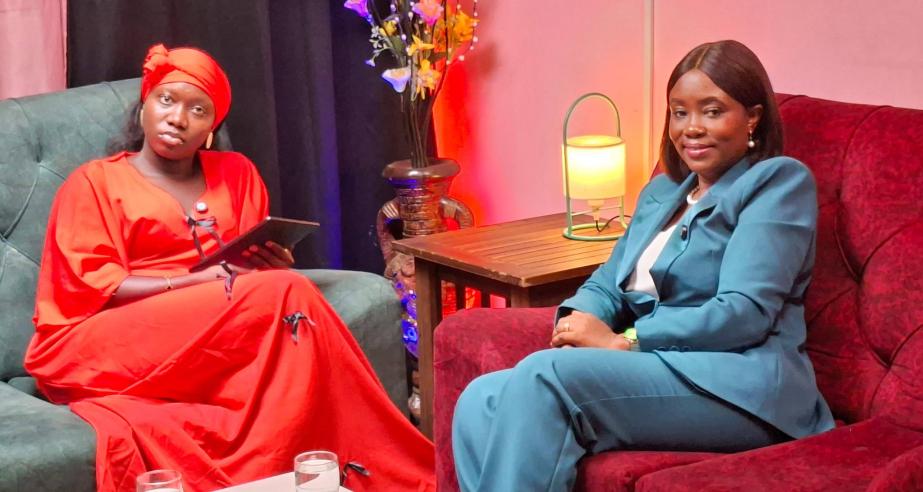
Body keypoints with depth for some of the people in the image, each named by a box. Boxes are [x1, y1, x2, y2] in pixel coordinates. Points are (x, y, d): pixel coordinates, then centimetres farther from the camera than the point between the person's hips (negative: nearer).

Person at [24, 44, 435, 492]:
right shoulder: (94, 182, 7)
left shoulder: (236, 173, 20)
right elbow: (89, 287, -5)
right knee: (285, 294, -26)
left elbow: (259, 263, 18)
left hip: (212, 334, 5)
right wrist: (195, 281, -17)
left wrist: (271, 266, -8)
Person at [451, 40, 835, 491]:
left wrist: (621, 341, -14)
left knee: (542, 377, -29)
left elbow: (745, 312, -11)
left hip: (738, 385, -7)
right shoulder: (661, 191, 25)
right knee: (480, 403, -17)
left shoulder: (779, 181, 1)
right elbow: (607, 283, 22)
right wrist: (578, 321, -4)